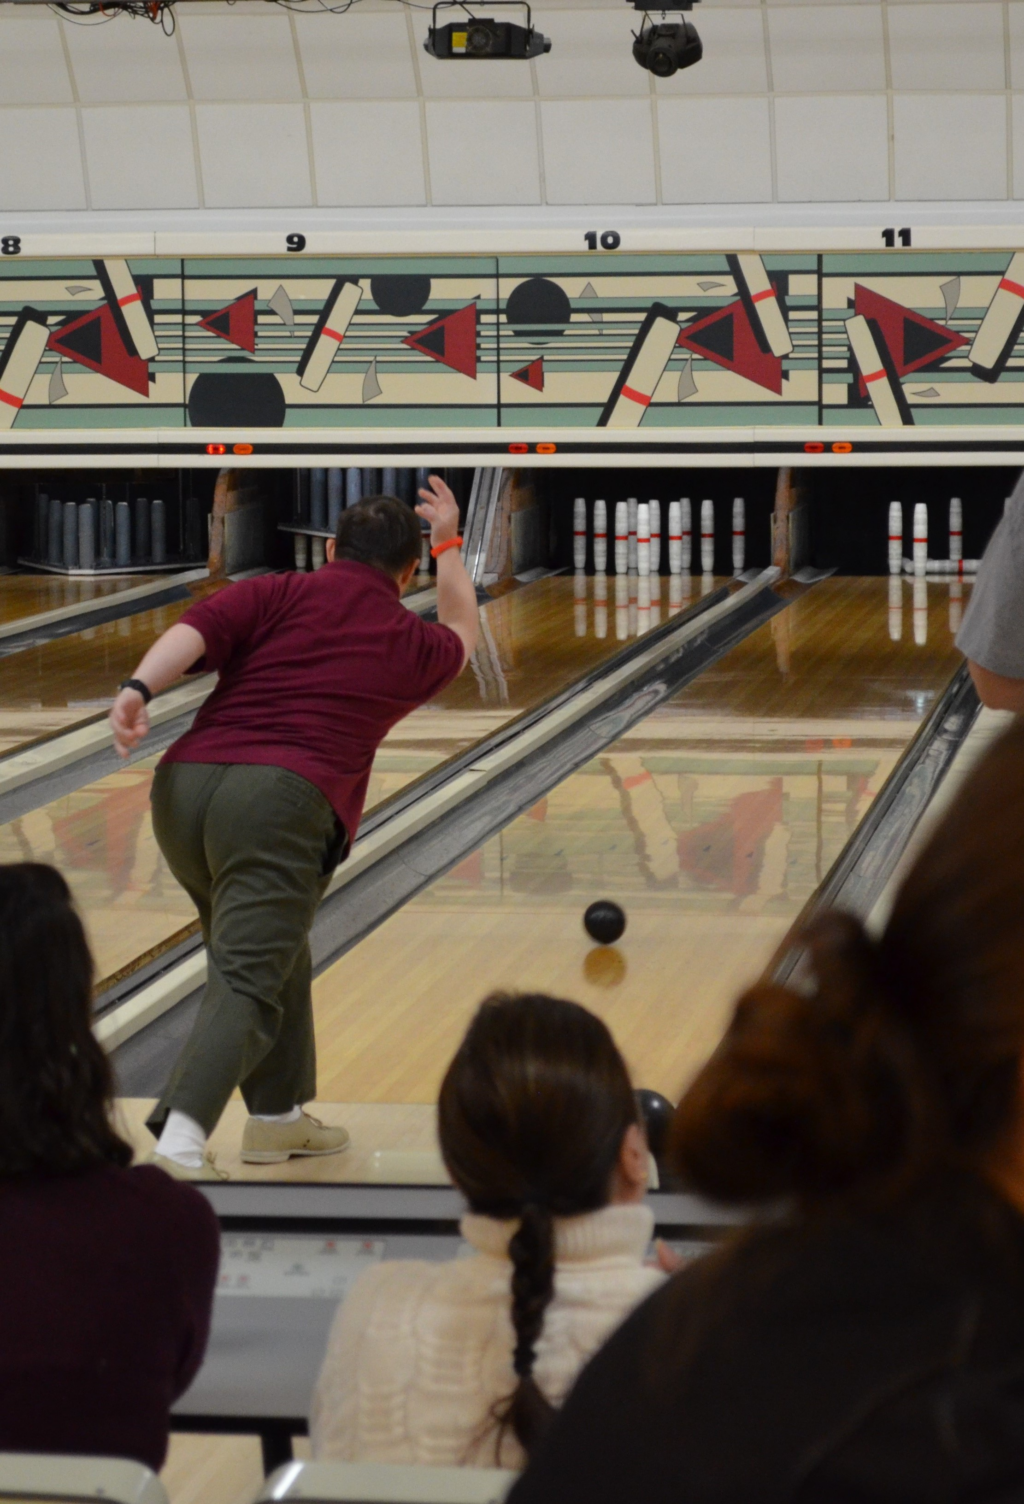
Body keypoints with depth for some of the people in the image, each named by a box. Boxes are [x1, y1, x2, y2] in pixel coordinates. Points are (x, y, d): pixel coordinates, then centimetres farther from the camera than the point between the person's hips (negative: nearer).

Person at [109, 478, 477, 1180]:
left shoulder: (277, 596, 15)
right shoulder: (412, 645, 17)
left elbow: (195, 630, -5)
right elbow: (461, 633, 43)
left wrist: (138, 690, -17)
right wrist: (449, 544, 54)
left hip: (186, 787, 4)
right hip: (282, 806, -4)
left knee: (275, 952, 24)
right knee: (247, 982, -12)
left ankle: (278, 1118, 36)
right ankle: (180, 1143, -32)